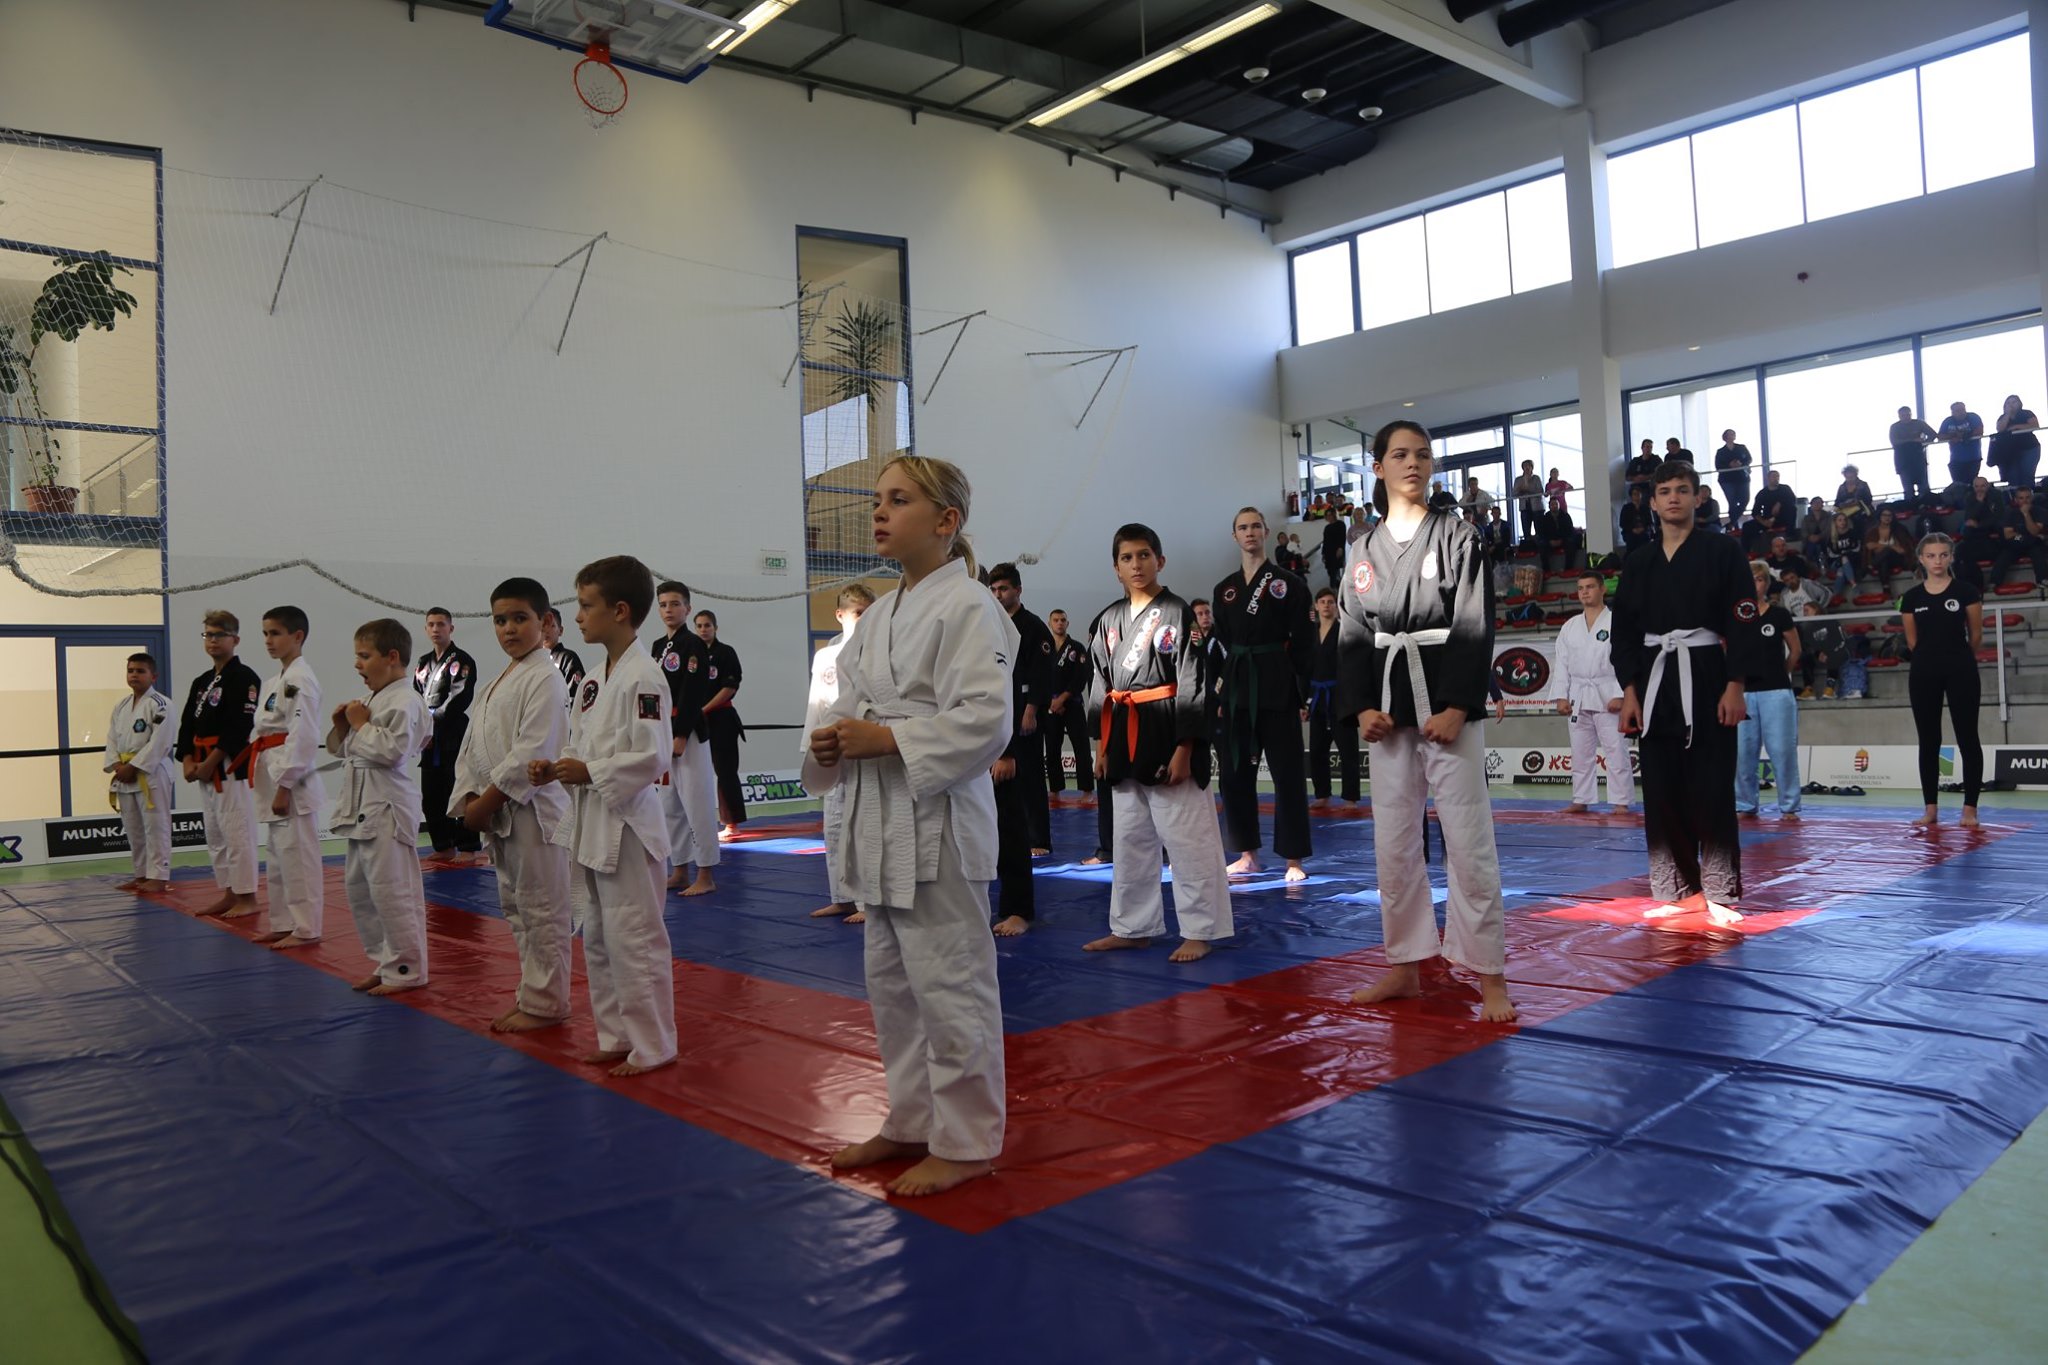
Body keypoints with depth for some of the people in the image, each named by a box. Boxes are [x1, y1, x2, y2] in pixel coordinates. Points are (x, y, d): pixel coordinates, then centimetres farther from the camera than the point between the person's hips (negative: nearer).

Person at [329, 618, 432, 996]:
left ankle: (406, 969, 4)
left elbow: (393, 750, -24)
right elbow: (341, 749, 23)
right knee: (359, 888, 16)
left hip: (388, 808, -11)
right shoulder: (371, 700, 16)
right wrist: (342, 725, 4)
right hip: (362, 807, 11)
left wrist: (361, 724, -14)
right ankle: (385, 961, 27)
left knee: (391, 890, -7)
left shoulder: (405, 701, -14)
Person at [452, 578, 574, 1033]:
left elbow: (530, 754, -20)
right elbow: (472, 747, 14)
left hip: (533, 810, -9)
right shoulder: (496, 683, 15)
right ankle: (532, 992, 29)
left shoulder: (545, 678, -13)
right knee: (515, 909, 17)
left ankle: (544, 1003, 9)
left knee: (541, 910, -1)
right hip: (497, 814, 9)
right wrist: (469, 798, -2)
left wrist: (486, 801, -17)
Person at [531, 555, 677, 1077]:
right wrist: (557, 767, 1)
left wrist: (588, 772, -18)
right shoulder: (595, 679, 12)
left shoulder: (643, 677, -16)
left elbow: (653, 756, -22)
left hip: (626, 825, -10)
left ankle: (652, 1046, 11)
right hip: (589, 824, 10)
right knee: (597, 938, 16)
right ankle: (616, 1036, 29)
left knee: (634, 939, -2)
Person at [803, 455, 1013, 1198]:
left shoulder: (967, 607, -12)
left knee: (949, 985, 1)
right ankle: (913, 1122, 34)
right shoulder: (879, 614, 13)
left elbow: (983, 721, -20)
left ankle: (965, 1142, 18)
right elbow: (854, 702, 17)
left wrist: (885, 738, -20)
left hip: (939, 822, -9)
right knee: (891, 982, 18)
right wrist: (833, 742, -4)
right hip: (881, 820, 9)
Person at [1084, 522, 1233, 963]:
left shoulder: (1178, 613, -6)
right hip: (1123, 740, 6)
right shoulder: (1108, 620, 10)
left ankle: (1199, 931, 8)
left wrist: (1183, 750, -14)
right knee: (1130, 839, 14)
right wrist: (1101, 746, 11)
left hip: (1167, 735, -6)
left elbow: (1192, 685, -9)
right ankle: (1132, 927, 25)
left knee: (1187, 839, -2)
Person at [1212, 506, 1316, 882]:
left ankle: (1294, 859, 4)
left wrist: (1300, 691, -10)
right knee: (1235, 772, 6)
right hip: (1236, 685, 5)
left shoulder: (1287, 583, 0)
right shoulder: (1224, 590, 13)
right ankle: (1247, 854, 18)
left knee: (1287, 772, -3)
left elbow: (1303, 643, -3)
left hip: (1277, 685, -4)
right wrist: (1223, 687, 6)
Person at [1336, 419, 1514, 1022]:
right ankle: (1406, 965, 21)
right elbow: (1353, 637, 9)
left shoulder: (1457, 539, 1)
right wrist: (1364, 708, -5)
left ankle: (1489, 977, 5)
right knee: (1392, 842, 8)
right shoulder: (1363, 553, 11)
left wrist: (1456, 709, -15)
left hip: (1447, 704, -4)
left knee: (1468, 840, -5)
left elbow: (1474, 630, -6)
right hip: (1388, 708, 4)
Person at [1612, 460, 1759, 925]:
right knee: (1661, 792, 6)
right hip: (1653, 682, 4)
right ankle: (1674, 890, 16)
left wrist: (1734, 685, -11)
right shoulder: (1638, 562, 11)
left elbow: (1742, 623, -3)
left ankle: (1719, 894, 7)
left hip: (1706, 679, -3)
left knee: (1711, 792, -2)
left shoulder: (1722, 551, 1)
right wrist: (1629, 691, 2)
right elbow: (1624, 630, 10)